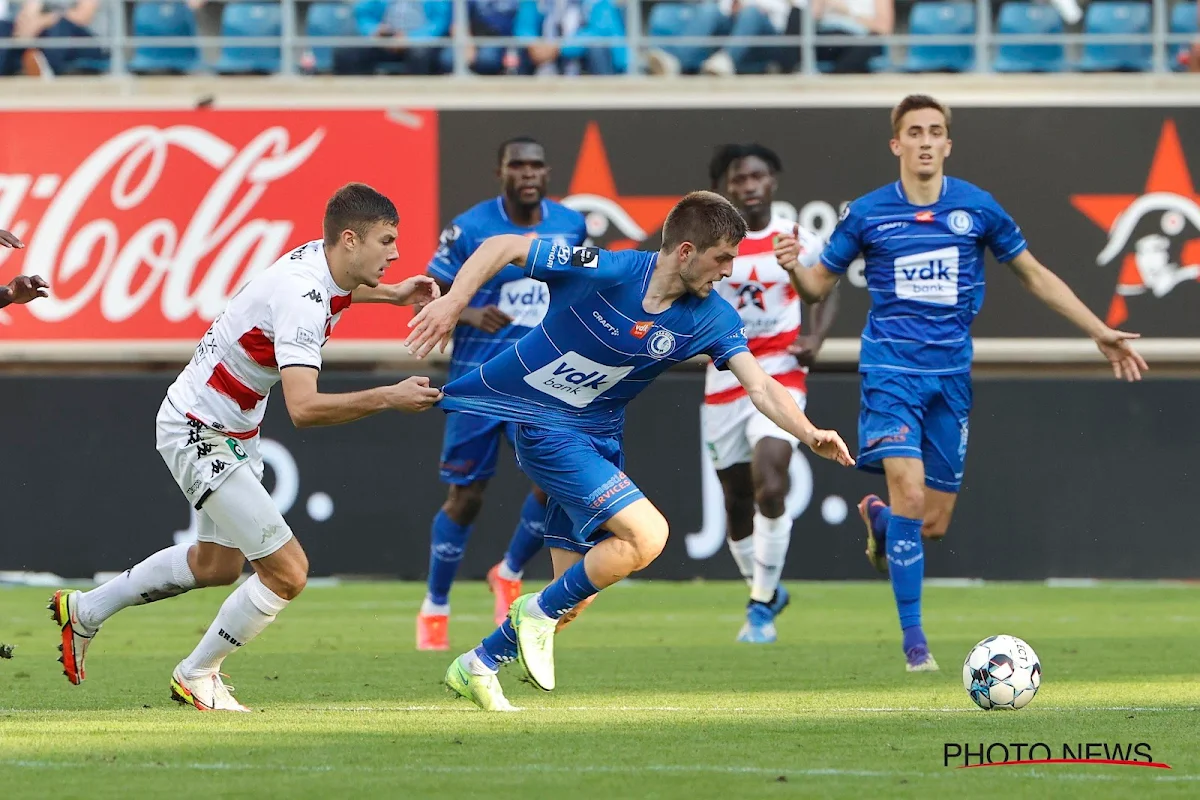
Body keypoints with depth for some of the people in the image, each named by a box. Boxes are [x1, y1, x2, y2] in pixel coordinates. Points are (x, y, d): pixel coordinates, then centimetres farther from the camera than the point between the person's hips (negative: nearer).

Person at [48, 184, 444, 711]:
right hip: (199, 434, -10)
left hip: (233, 432, 11)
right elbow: (303, 408, -41)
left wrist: (391, 293, 15)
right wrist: (388, 398, -42)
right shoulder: (301, 301, -31)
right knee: (286, 571, -12)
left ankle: (85, 611, 42)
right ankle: (196, 676, 9)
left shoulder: (318, 257, -2)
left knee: (217, 564, 27)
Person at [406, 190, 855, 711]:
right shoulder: (599, 271, -21)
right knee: (647, 535, -21)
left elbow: (761, 386, -12)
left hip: (597, 439, 7)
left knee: (576, 591, 7)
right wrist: (454, 302, -26)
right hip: (541, 427, -7)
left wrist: (809, 434, -30)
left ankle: (476, 667, 26)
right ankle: (539, 611, -3)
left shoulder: (710, 318, -7)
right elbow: (501, 247, -14)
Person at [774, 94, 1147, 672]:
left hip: (951, 373, 2)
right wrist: (792, 268, -18)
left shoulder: (977, 208, 1)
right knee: (910, 493, -19)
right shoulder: (866, 214, -2)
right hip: (891, 369, -2)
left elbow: (1034, 276, 11)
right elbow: (820, 285, 6)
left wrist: (1100, 333, 8)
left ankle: (877, 519, 41)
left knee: (934, 525, 4)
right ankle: (913, 637, -9)